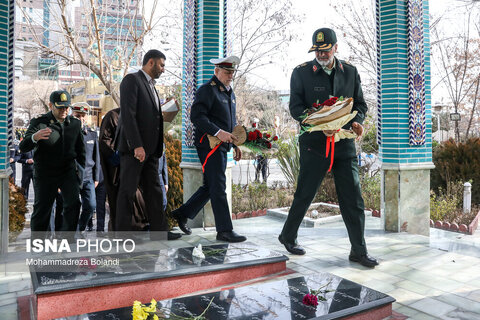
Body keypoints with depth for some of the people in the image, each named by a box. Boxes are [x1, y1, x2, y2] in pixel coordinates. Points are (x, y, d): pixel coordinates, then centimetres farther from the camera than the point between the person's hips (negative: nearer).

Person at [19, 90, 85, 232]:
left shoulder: (75, 123, 8)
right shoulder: (38, 122, -4)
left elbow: (80, 149, 19)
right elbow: (23, 147, -14)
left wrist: (80, 168, 12)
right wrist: (34, 137, -34)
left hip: (68, 171, 2)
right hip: (44, 173, -2)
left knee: (73, 204, -12)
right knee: (41, 209, 5)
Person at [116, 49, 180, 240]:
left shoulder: (151, 86, 21)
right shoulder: (131, 80, -6)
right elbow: (128, 114, -17)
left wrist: (157, 149, 9)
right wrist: (137, 145, -23)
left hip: (149, 149, 9)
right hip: (133, 148, -9)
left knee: (154, 190, 10)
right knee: (127, 191, -1)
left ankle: (159, 231, 16)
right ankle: (123, 233, 7)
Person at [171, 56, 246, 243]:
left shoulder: (230, 92, 20)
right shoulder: (207, 90, -8)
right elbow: (196, 116, -19)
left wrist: (235, 145, 20)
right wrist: (218, 132, -27)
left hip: (222, 145, 9)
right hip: (209, 144, -9)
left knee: (210, 186, 13)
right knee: (218, 187, -7)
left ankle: (182, 213, 27)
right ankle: (224, 230, 0)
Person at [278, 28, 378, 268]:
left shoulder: (350, 72, 11)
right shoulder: (301, 72, 1)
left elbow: (360, 103, 14)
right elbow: (295, 107, -6)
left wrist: (356, 122, -8)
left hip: (344, 143, 3)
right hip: (314, 143, -3)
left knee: (353, 198, 2)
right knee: (305, 194, 7)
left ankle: (359, 251, 14)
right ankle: (288, 236, 29)